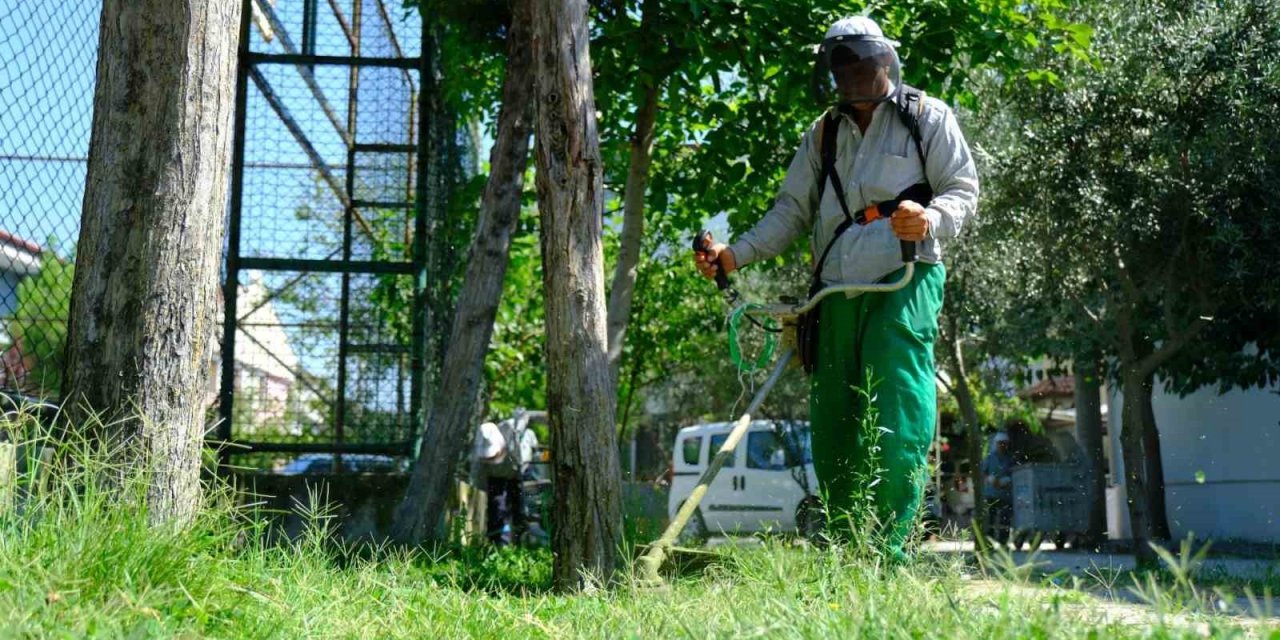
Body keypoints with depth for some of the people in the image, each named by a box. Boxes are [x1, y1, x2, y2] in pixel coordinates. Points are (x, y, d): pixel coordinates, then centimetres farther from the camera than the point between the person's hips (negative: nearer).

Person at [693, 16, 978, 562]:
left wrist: (931, 219, -20)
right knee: (831, 430, 3)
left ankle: (889, 553, -10)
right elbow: (792, 210, 19)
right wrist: (735, 254, 5)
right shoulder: (822, 134, 20)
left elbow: (963, 188, 3)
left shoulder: (928, 118, 8)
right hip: (837, 292, 5)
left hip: (904, 284, -5)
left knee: (896, 427, -15)